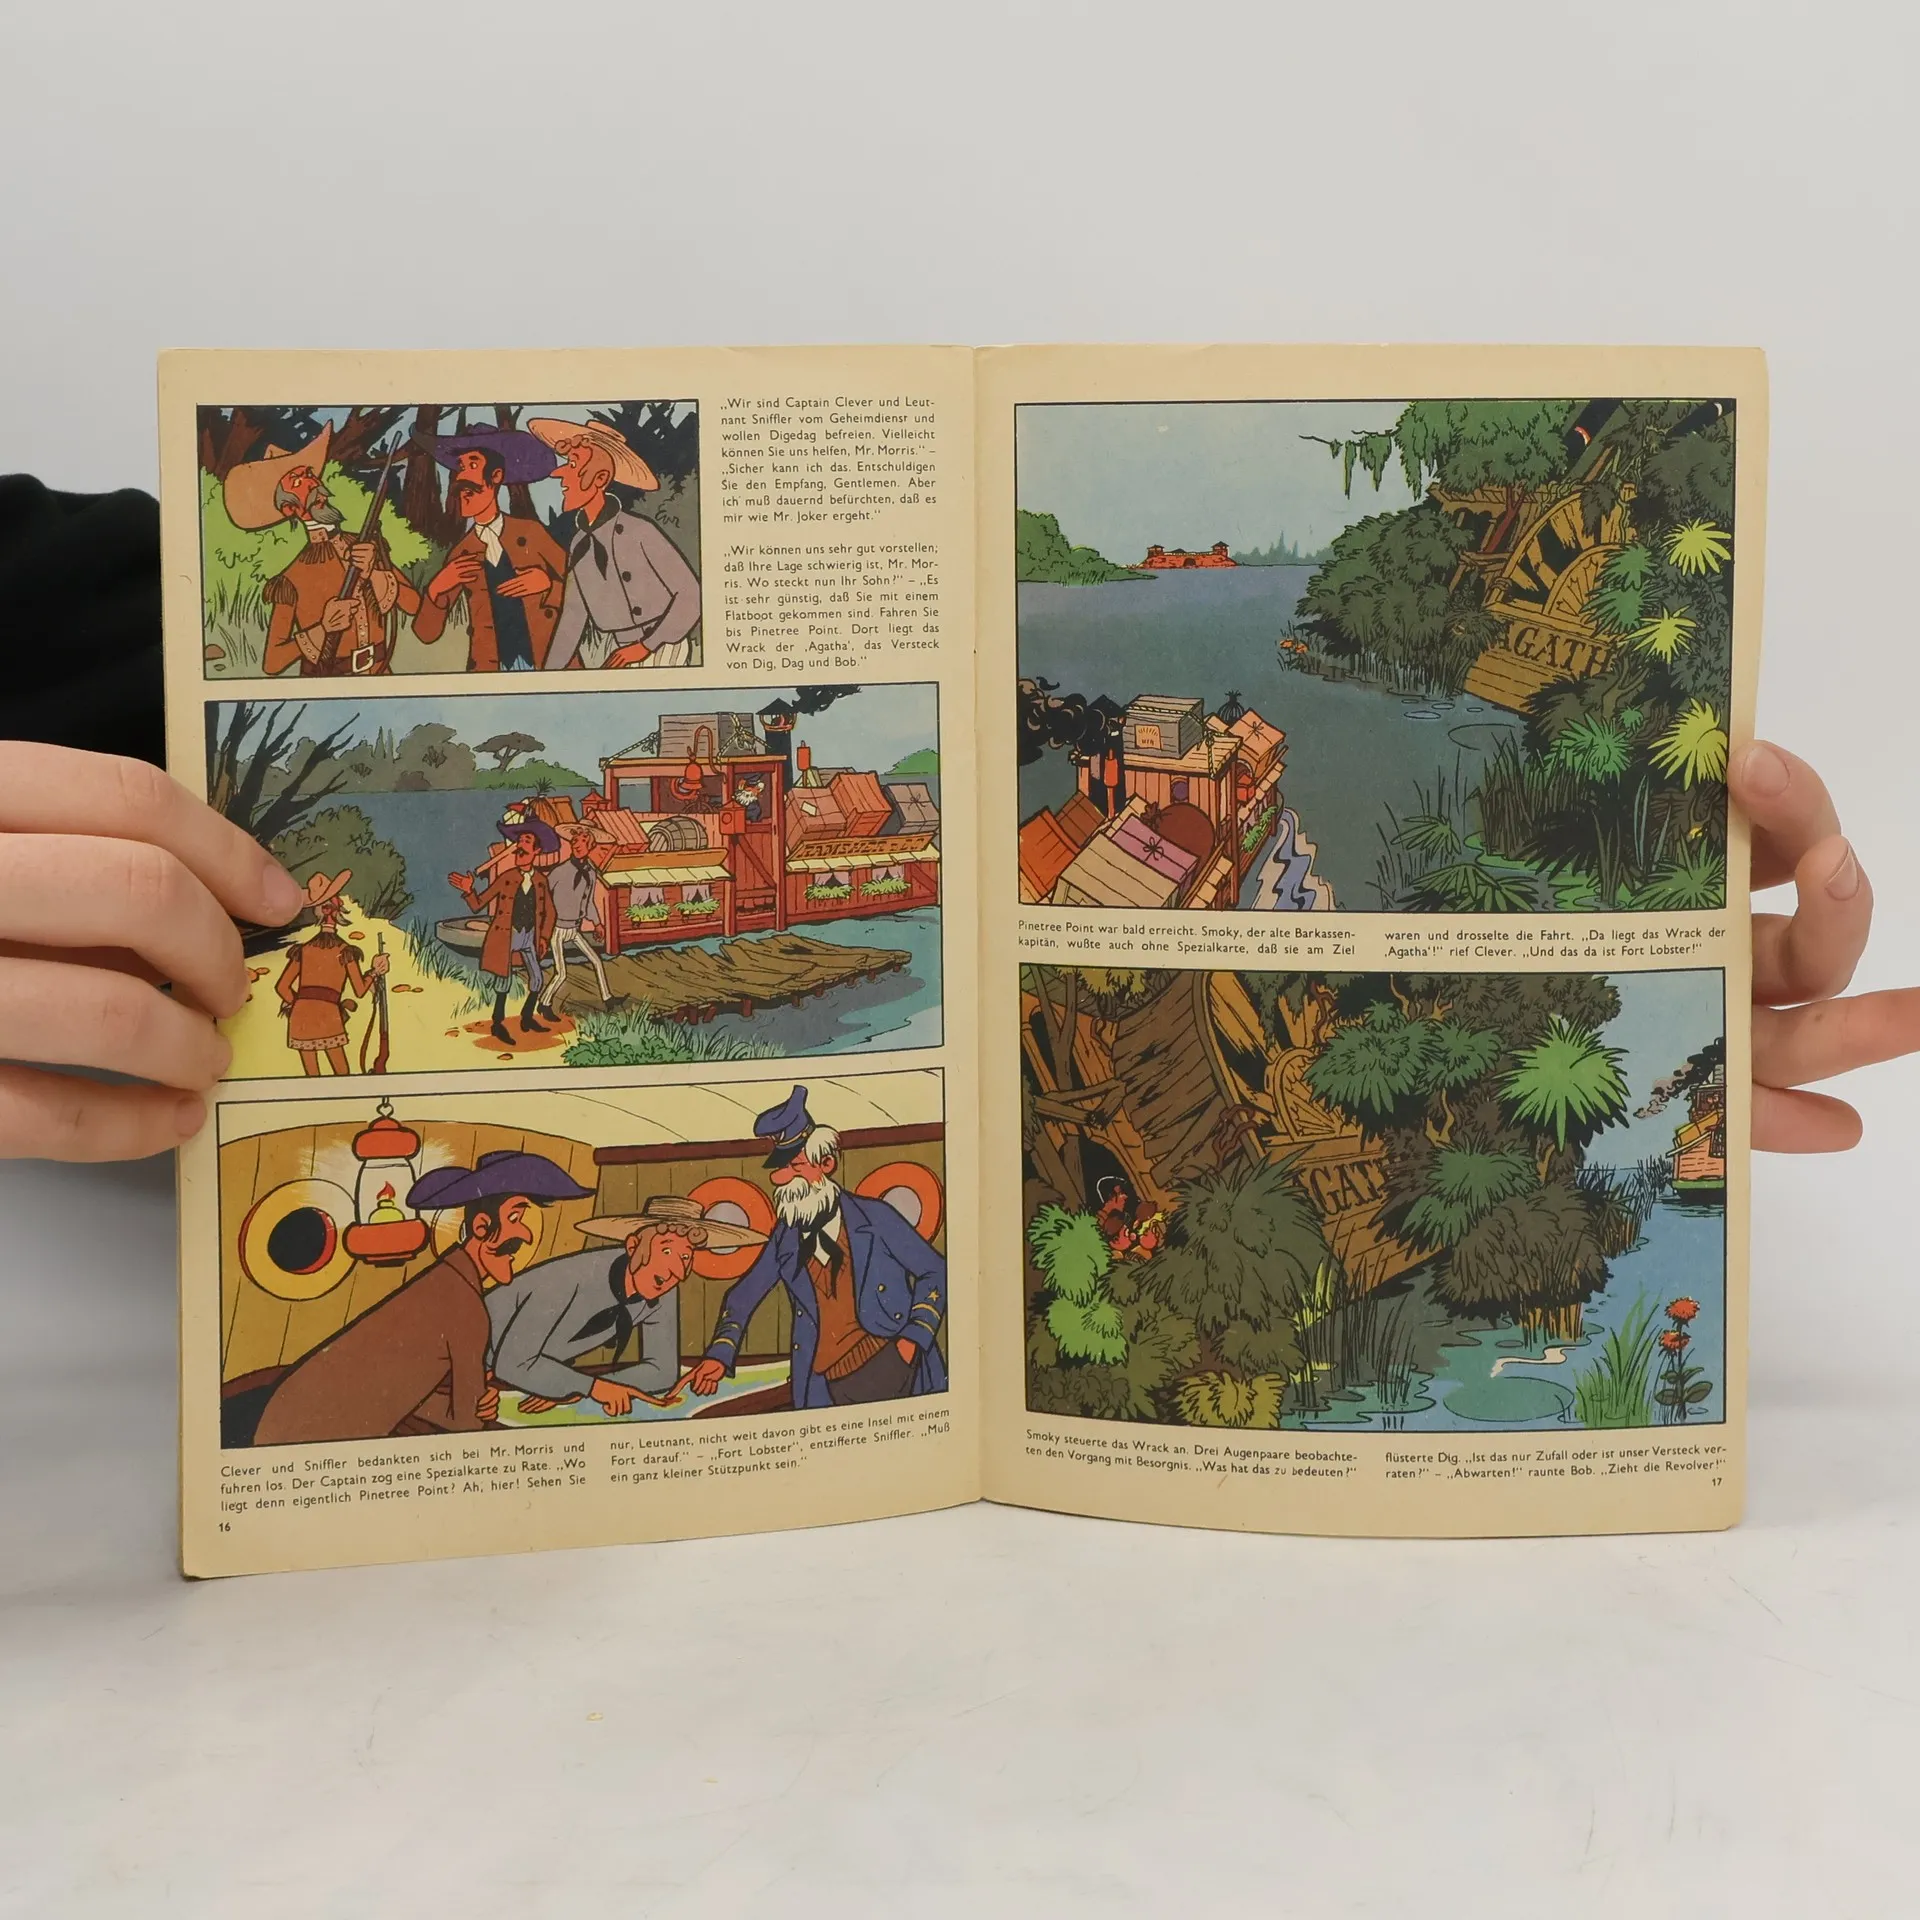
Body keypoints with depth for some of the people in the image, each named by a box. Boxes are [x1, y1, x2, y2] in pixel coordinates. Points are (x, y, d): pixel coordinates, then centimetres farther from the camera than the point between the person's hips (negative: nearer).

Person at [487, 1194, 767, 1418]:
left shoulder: (662, 1291, -17)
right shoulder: (576, 1277, -36)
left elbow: (663, 1371, -13)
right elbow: (513, 1364, -37)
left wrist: (574, 1388, -24)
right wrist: (593, 1386, -42)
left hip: (547, 1368, 6)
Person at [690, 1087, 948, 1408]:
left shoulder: (874, 1219, 1)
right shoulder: (787, 1239, 10)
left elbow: (935, 1272, 5)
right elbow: (742, 1297, 18)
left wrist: (914, 1337, -5)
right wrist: (719, 1356, 3)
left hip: (891, 1368, -3)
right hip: (832, 1390, 3)